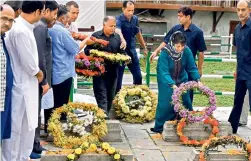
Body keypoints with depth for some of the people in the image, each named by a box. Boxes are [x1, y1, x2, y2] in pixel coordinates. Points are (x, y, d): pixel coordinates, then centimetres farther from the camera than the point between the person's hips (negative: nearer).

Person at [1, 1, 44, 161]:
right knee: (16, 126, 4)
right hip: (21, 85, -10)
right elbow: (28, 62, -20)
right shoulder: (21, 31, -24)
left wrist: (36, 71, 4)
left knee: (27, 124, 19)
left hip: (26, 84, 10)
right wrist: (38, 73, -3)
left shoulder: (23, 27, 7)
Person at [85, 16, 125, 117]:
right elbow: (87, 50, 1)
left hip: (113, 71, 4)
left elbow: (121, 52, 16)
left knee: (110, 95, 9)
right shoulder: (96, 36, 1)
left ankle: (106, 114, 21)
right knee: (101, 95, -10)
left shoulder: (117, 37, 13)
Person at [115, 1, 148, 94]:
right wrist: (123, 40, -58)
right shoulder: (119, 19, -16)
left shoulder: (135, 19, 3)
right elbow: (118, 31, -37)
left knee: (138, 76, 7)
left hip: (132, 51, 5)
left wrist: (144, 47, 24)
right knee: (118, 76, 0)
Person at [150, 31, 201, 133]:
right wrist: (172, 85, -44)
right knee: (166, 102, -7)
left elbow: (192, 67, -14)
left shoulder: (187, 51, -20)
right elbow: (164, 72, -32)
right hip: (166, 80, -3)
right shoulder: (165, 52, -28)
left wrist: (197, 80, -29)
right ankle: (160, 127, 6)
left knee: (185, 101, 4)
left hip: (181, 79, 3)